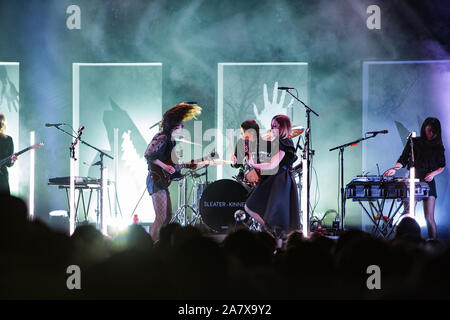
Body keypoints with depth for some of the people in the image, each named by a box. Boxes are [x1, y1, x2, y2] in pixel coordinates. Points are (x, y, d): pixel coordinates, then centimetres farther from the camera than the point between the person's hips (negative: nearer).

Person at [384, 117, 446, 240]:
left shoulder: (437, 147, 9)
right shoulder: (414, 142, 7)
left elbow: (442, 166, 13)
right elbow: (403, 160, 6)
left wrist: (433, 173, -5)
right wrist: (395, 169, -11)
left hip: (428, 182, 0)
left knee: (429, 217, -6)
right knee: (407, 214, -10)